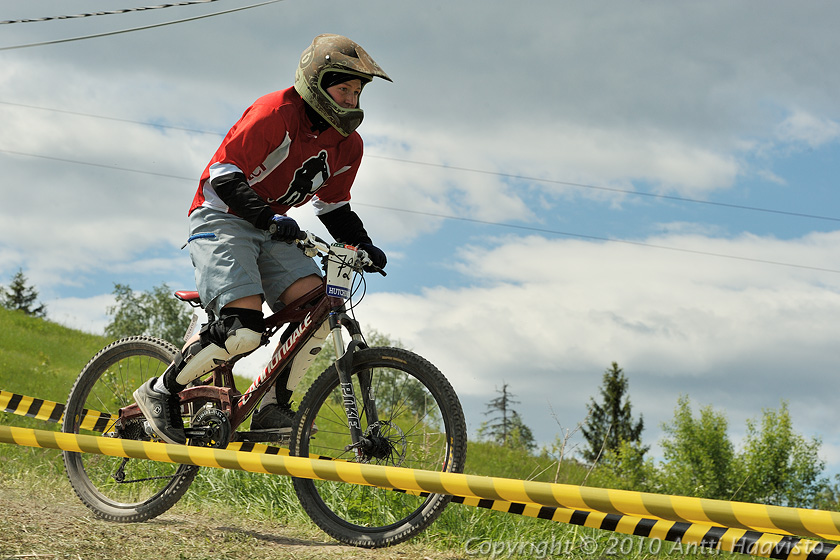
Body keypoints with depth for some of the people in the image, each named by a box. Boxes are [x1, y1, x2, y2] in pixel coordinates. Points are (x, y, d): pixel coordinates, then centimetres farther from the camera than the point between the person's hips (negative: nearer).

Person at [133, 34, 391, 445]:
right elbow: (224, 175, -21)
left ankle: (273, 409, -5)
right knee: (243, 330, -25)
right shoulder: (275, 113, -19)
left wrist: (363, 245, -2)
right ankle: (160, 392, -5)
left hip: (269, 230, 7)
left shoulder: (347, 145, 4)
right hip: (221, 219, -7)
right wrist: (268, 217, -34)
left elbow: (334, 208, 15)